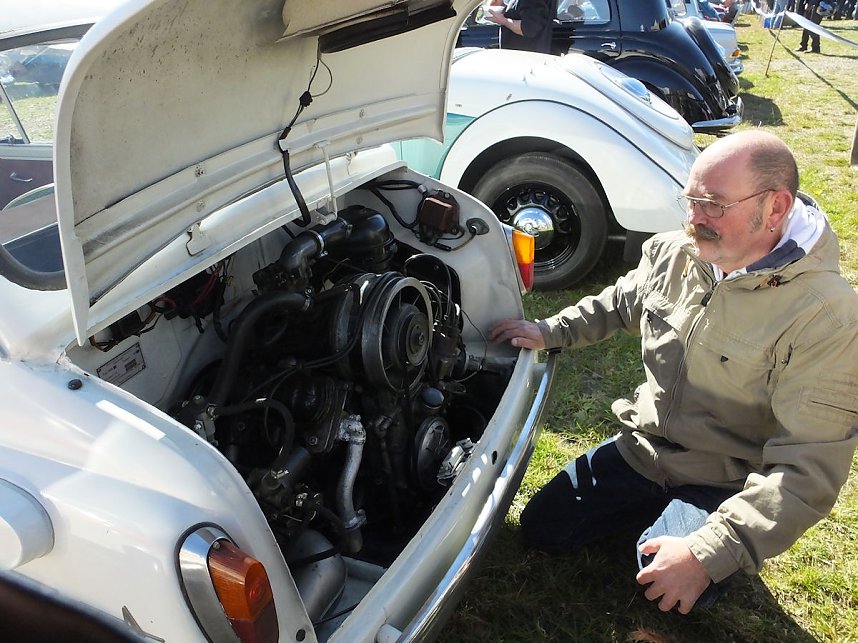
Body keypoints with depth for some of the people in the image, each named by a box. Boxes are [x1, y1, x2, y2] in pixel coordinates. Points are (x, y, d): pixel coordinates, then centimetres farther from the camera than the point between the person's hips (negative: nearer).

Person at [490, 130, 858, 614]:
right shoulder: (673, 255, -7)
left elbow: (808, 468, -28)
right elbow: (616, 304, 17)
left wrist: (711, 552, -34)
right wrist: (550, 332, 3)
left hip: (723, 485, -5)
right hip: (641, 447, 6)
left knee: (672, 590, -29)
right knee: (542, 530, 5)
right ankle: (656, 507, 24)